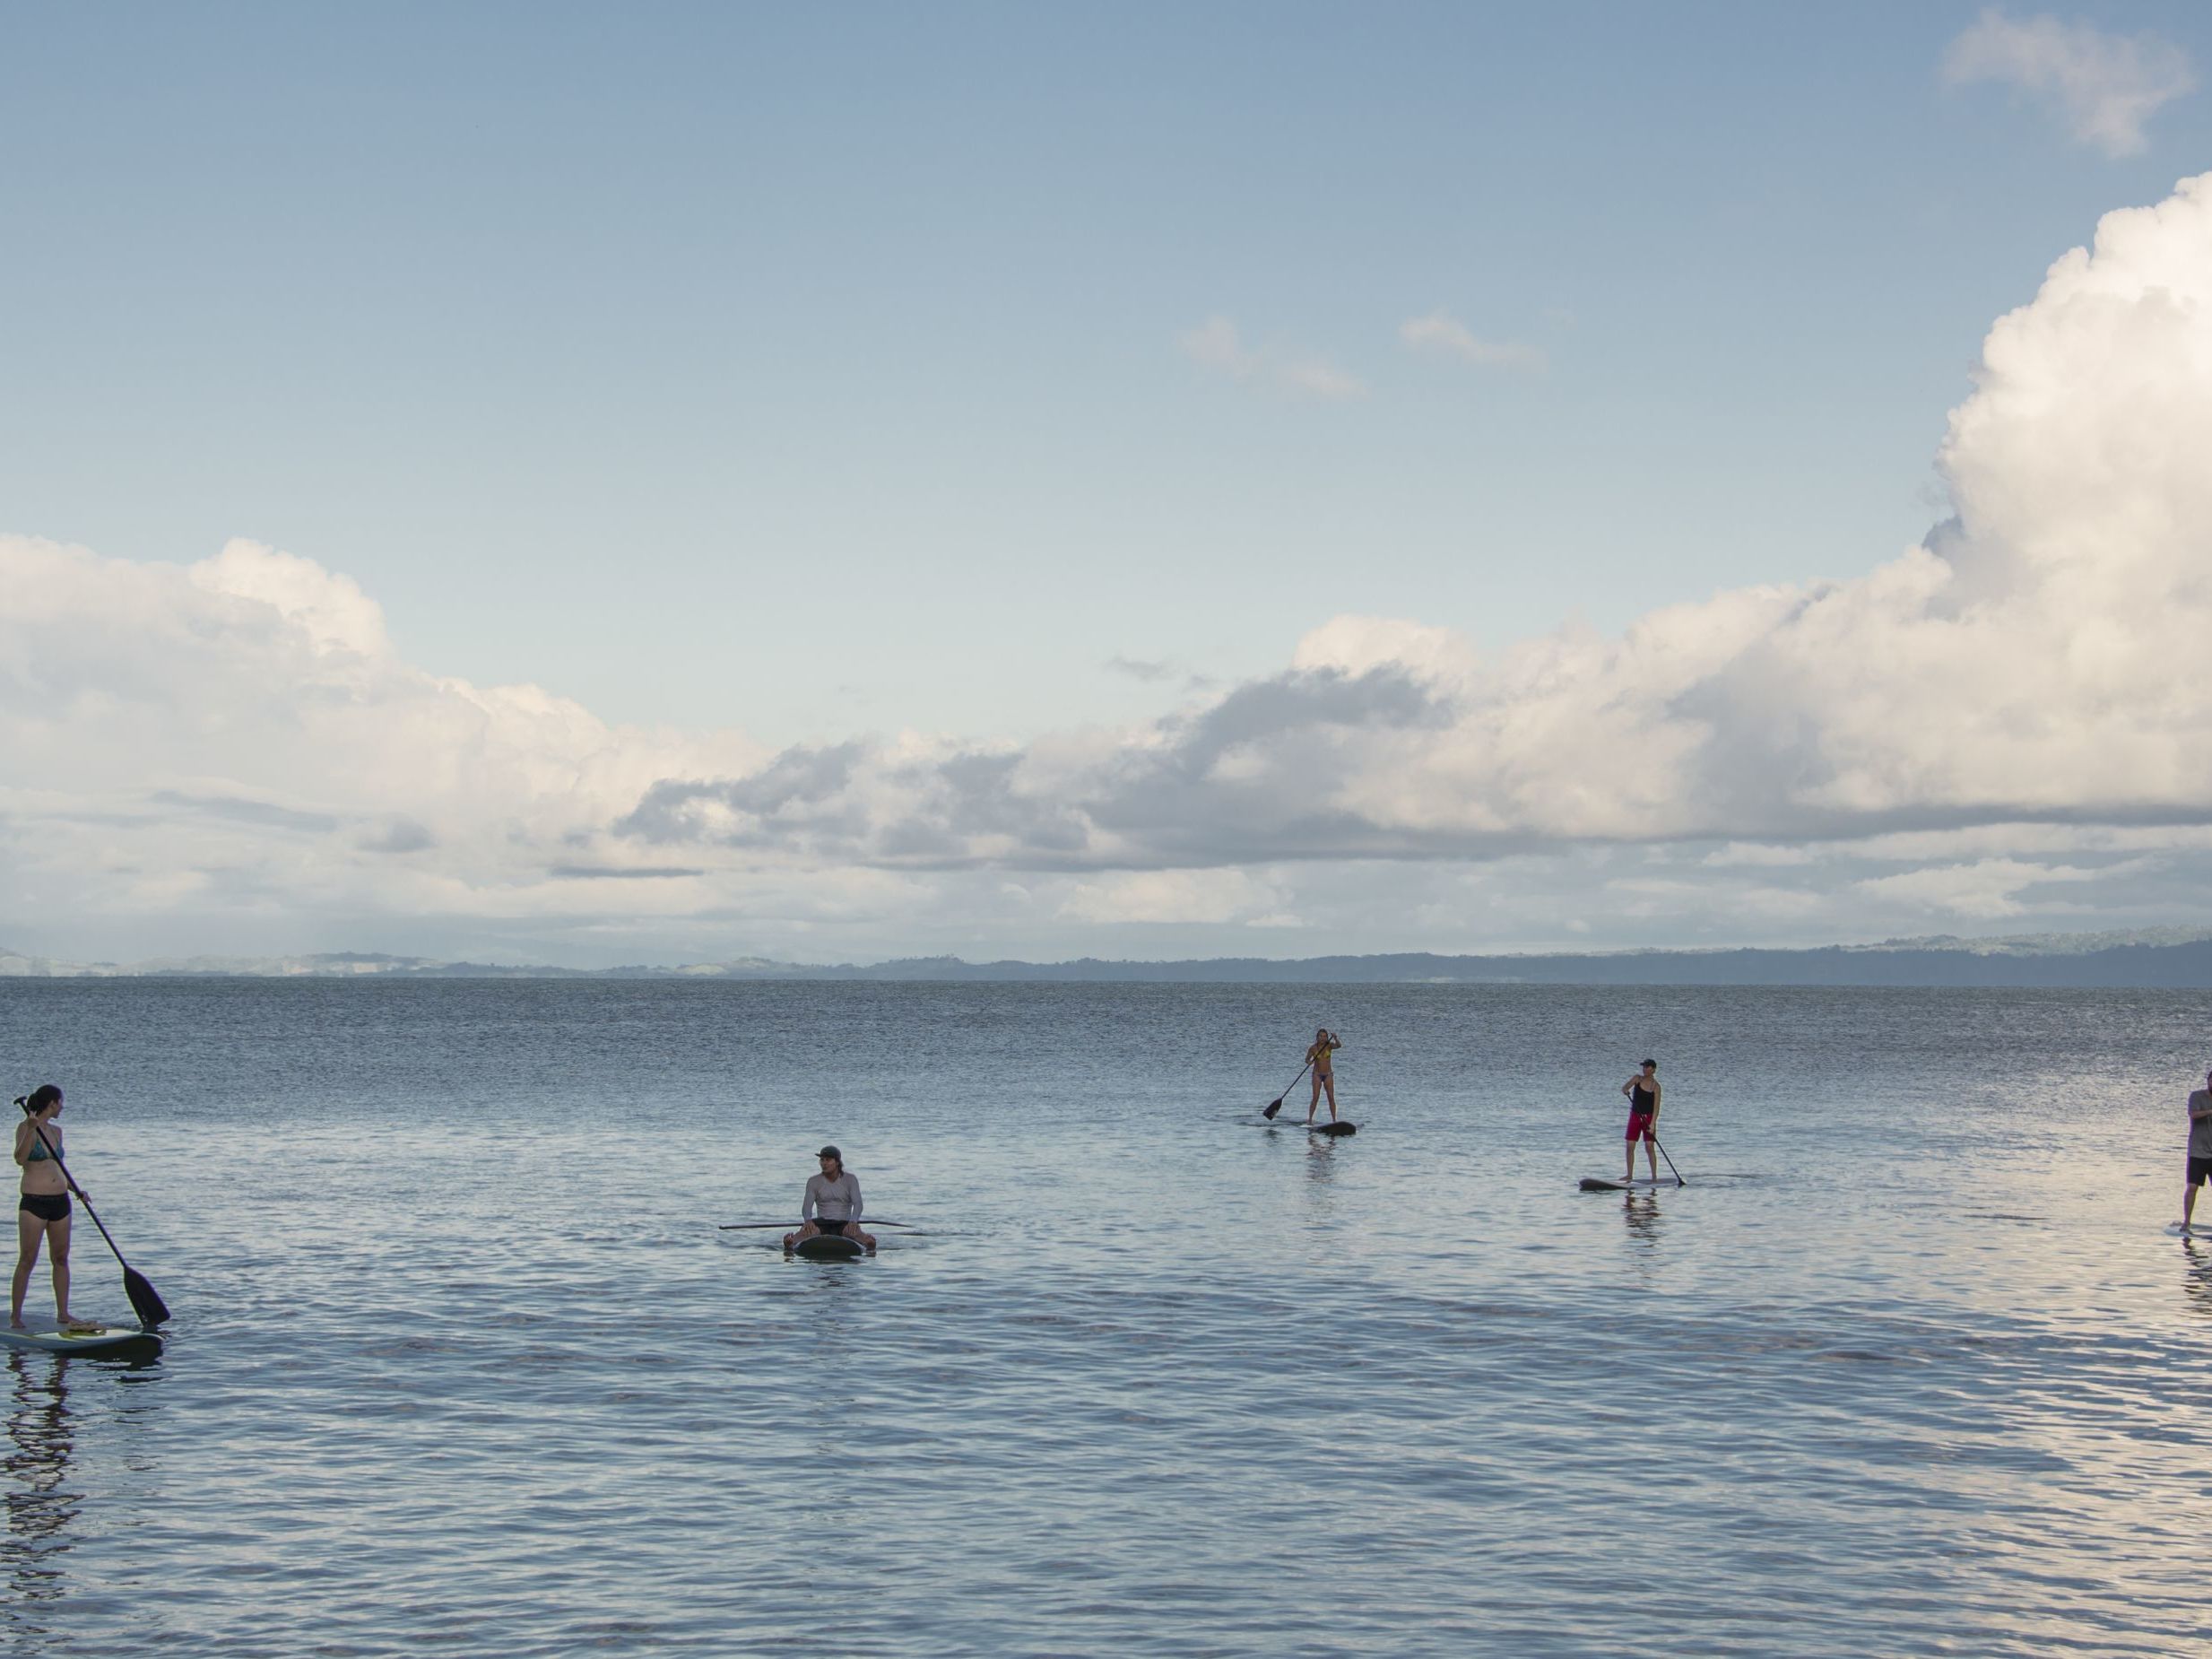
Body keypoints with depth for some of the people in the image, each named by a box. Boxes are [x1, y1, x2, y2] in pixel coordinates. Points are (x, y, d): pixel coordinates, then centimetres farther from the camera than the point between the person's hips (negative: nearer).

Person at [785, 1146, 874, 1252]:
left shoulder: (850, 1180, 2)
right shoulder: (814, 1181, 5)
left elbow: (857, 1203, -10)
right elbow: (807, 1205, -7)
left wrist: (853, 1221, -32)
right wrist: (808, 1220, -31)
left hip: (844, 1224, -1)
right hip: (822, 1223, 1)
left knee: (854, 1231, -37)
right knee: (807, 1229, -34)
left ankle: (868, 1244, -65)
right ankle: (790, 1243, -61)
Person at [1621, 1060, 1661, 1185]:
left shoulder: (1655, 1086, -8)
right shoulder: (1638, 1078, 2)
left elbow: (1656, 1107, -12)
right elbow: (1624, 1087, -9)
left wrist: (1652, 1123, -21)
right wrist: (1625, 1090, -34)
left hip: (1648, 1117, -3)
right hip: (1635, 1116, 3)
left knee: (1650, 1147, -8)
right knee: (1630, 1146, 2)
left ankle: (1654, 1177, -3)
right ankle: (1630, 1175, 11)